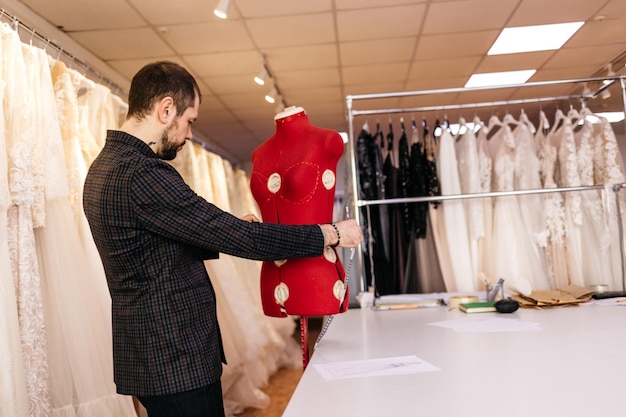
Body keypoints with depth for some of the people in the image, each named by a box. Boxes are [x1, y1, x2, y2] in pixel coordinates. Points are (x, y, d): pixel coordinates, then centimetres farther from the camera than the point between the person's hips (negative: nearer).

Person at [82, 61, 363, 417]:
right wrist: (331, 234, -14)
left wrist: (229, 232, 10)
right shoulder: (141, 174, -23)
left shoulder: (105, 167, 10)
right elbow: (238, 236, -23)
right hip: (177, 364, -10)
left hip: (152, 357, 10)